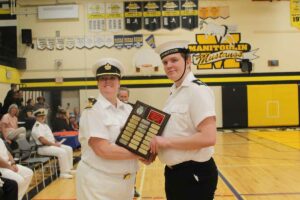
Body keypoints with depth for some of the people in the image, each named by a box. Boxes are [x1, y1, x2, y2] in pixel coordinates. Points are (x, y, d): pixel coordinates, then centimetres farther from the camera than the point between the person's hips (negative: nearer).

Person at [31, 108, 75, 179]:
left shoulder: (45, 125, 18)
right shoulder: (37, 127, -14)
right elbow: (42, 140, -23)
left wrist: (56, 142, 5)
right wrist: (54, 144, -19)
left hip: (51, 145, 10)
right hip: (43, 147, -10)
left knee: (69, 149, 2)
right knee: (62, 152, -28)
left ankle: (69, 169, 8)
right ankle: (64, 173, -21)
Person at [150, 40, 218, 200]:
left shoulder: (197, 90, -17)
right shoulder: (174, 92, 9)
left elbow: (208, 138, -26)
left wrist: (167, 141, -21)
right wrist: (157, 142, 0)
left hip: (195, 174, -8)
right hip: (173, 172, 9)